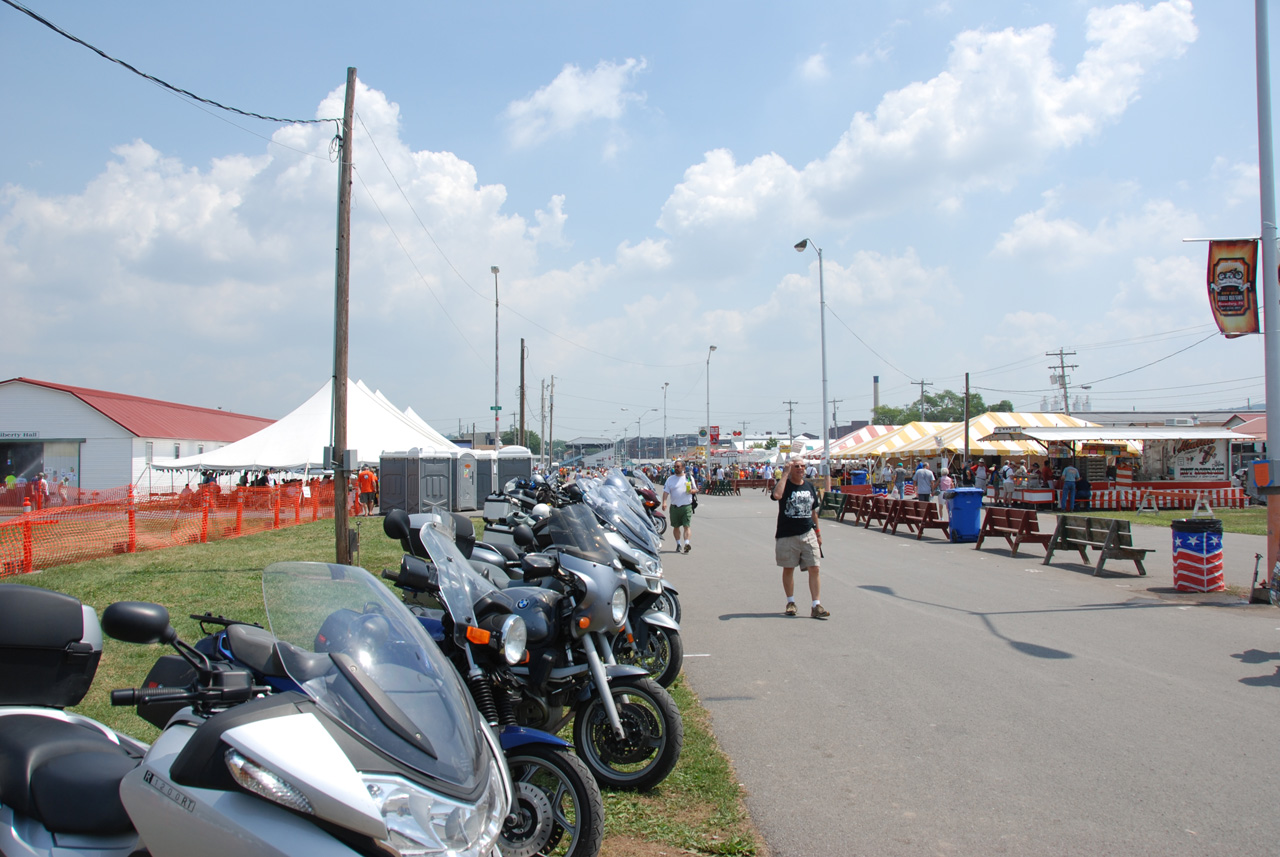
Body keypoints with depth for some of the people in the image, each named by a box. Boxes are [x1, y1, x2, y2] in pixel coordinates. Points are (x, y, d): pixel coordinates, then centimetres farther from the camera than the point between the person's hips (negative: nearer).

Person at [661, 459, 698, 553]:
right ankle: (678, 544, 22)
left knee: (686, 526, -13)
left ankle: (687, 543, -23)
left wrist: (692, 491, -10)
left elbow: (695, 489, 14)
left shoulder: (689, 477, 8)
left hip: (686, 506, -2)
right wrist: (664, 502, -19)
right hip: (674, 507, 2)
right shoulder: (670, 479, 6)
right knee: (676, 527, 9)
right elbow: (666, 492, -2)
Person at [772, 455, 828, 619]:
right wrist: (786, 474, -23)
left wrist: (818, 532, 18)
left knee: (814, 569, -4)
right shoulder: (785, 484, -5)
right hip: (787, 535, -3)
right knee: (788, 568, 8)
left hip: (808, 533, 3)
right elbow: (777, 495, -30)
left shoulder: (809, 486, 9)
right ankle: (791, 602, 23)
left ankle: (816, 606, -1)